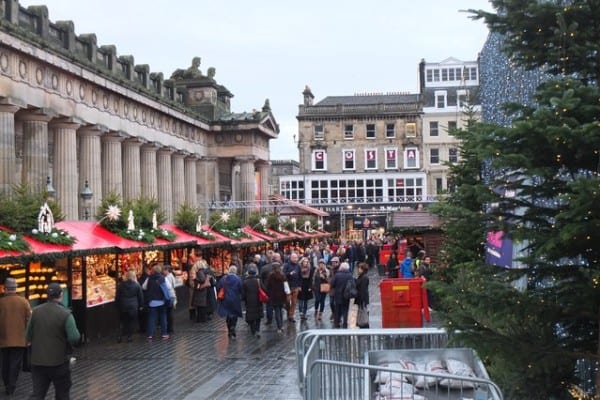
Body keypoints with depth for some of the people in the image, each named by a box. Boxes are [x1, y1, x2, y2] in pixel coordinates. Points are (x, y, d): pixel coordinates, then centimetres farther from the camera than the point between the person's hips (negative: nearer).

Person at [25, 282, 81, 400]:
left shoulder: (36, 311, -1)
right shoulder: (65, 314, -15)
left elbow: (28, 336, 6)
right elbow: (74, 338, -21)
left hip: (37, 361, 3)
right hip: (59, 362, -3)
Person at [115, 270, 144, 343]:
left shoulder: (121, 285, -1)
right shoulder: (137, 285, -4)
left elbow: (117, 296, 3)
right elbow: (140, 296, 2)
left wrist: (117, 305, 13)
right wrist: (141, 305, 13)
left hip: (123, 306, 1)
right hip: (133, 306, -1)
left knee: (122, 321, 12)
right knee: (131, 322, 7)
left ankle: (120, 336, 3)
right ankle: (129, 337, 5)